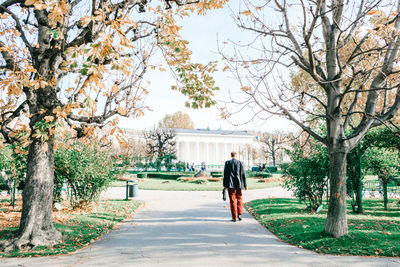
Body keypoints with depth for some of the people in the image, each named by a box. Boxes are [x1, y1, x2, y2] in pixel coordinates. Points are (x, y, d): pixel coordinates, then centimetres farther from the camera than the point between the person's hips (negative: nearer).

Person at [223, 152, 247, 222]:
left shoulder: (227, 162, -1)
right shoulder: (240, 162, 1)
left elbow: (225, 174, -1)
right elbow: (243, 174, 2)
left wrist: (225, 184, 4)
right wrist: (245, 185, 7)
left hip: (230, 184, -1)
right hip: (238, 184, 1)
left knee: (232, 200, 3)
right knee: (239, 199, 15)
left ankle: (234, 217, 4)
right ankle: (239, 214, 6)